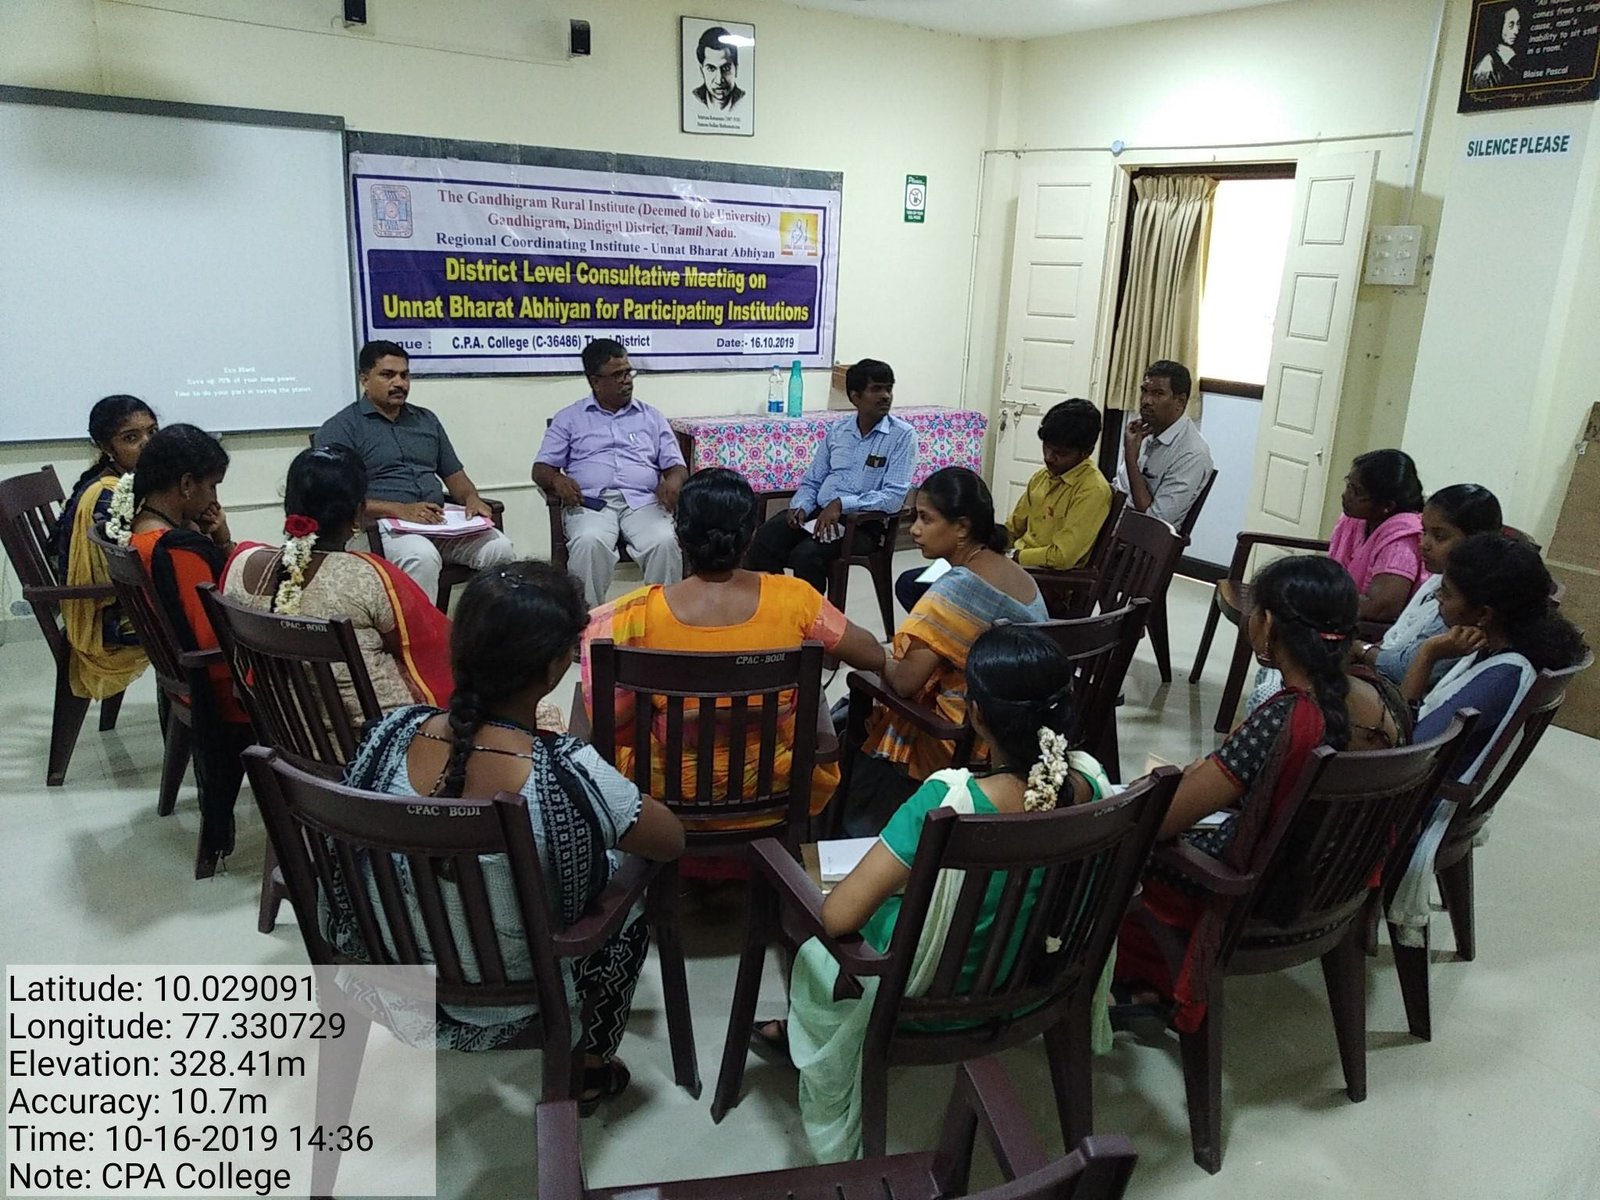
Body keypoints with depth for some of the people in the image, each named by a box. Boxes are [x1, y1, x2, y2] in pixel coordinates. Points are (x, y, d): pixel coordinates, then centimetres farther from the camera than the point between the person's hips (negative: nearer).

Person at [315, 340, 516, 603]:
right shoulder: (341, 428, 3)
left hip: (439, 523, 5)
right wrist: (399, 510, -21)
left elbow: (454, 475, 24)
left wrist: (472, 499, -1)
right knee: (423, 556, -37)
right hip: (379, 527, -5)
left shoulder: (426, 419, 22)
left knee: (500, 548, -20)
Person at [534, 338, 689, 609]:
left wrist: (673, 482, -10)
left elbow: (676, 466, 16)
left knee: (665, 541, -32)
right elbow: (541, 468, 12)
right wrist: (557, 479, -13)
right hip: (590, 502, -1)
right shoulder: (569, 418, 17)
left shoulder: (651, 417, 20)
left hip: (643, 500, 1)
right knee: (589, 542, -35)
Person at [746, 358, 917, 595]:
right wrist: (800, 507, -7)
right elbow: (811, 481, 16)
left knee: (806, 554, -32)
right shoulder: (837, 430, 13)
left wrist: (841, 504, -21)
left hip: (861, 522, -4)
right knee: (765, 538, -23)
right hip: (818, 512, 5)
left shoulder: (903, 435, -3)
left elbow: (895, 497, -13)